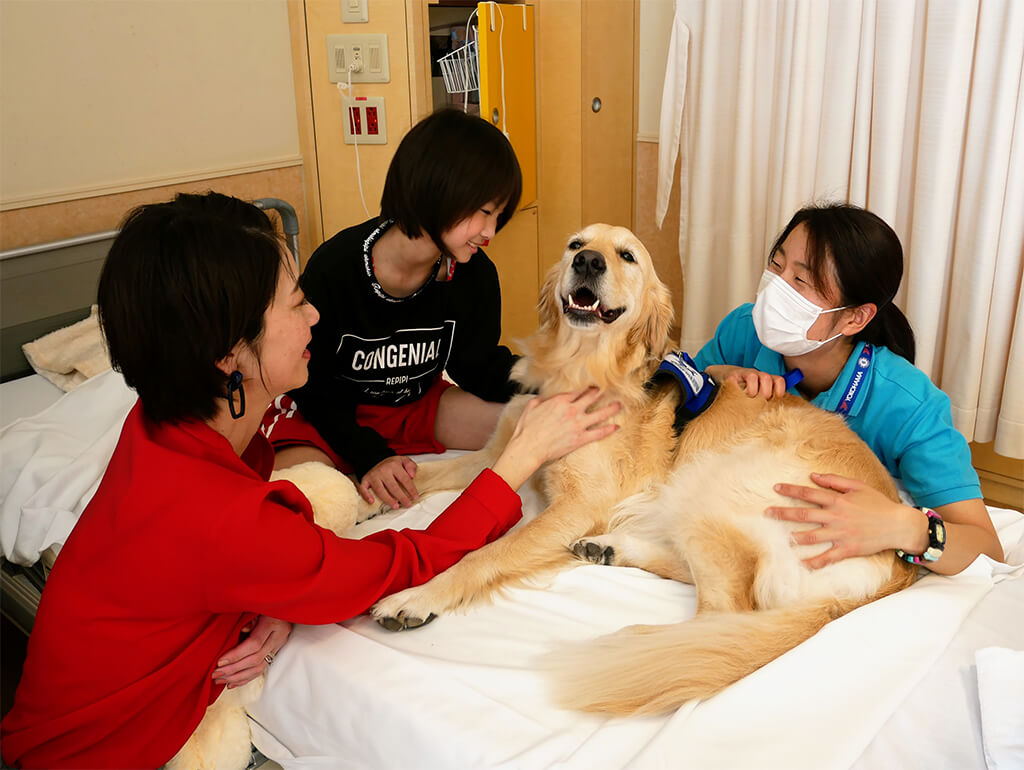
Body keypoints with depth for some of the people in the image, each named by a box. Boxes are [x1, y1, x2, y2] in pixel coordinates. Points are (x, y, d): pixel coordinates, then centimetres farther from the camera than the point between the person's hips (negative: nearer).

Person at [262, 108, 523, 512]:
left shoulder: (474, 275, -12)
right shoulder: (332, 270, -24)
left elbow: (481, 369, -4)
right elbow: (312, 383, -15)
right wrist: (369, 457, -29)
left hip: (417, 405, 5)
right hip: (332, 414, -5)